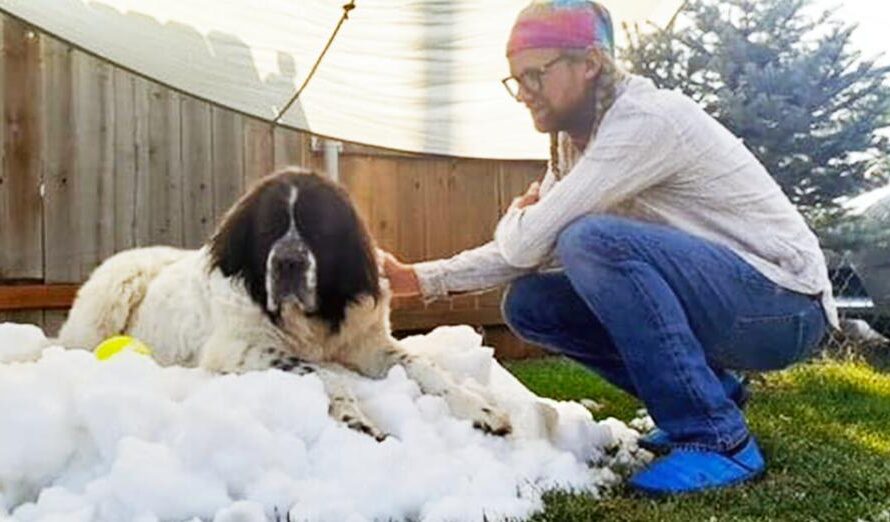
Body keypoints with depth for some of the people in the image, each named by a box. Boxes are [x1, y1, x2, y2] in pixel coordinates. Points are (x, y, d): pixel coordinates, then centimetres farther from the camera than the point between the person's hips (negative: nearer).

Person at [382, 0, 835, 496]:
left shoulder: (646, 119, -23)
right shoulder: (576, 142, 4)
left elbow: (527, 242, -25)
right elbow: (524, 254, 8)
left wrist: (516, 215, -1)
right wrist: (419, 278, -2)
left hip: (783, 307, -8)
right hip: (709, 298, 8)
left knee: (592, 241, -30)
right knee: (529, 304, -2)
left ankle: (719, 438, -18)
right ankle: (708, 392, 8)